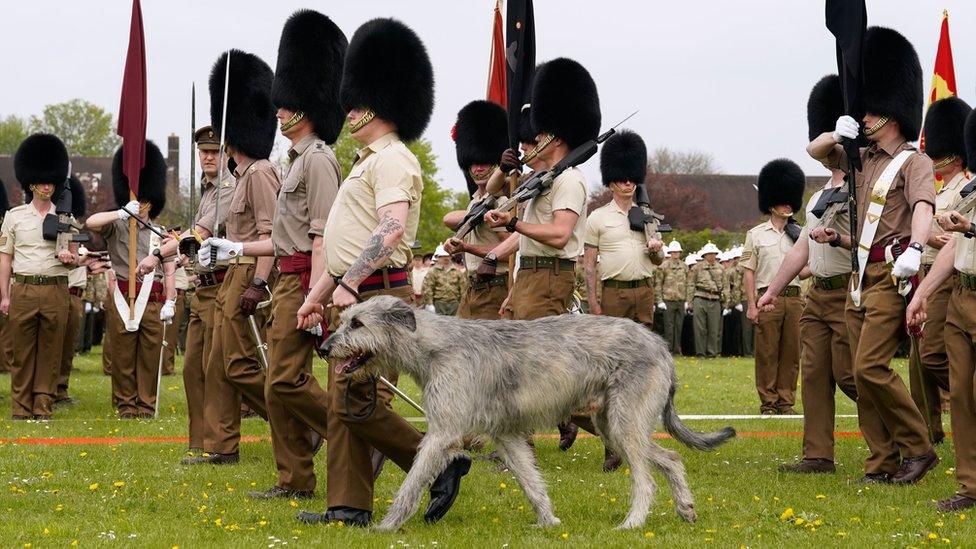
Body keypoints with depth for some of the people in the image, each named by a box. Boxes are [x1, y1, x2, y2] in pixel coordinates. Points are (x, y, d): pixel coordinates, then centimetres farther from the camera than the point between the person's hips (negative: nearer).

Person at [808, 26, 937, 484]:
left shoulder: (913, 162, -7)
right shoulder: (864, 159, 16)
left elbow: (923, 206, -24)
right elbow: (814, 151, 25)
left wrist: (914, 250, -43)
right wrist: (837, 134, 2)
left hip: (891, 276, -8)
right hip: (860, 279, 8)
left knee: (870, 367, -15)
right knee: (865, 376, 6)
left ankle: (919, 448, -3)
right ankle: (882, 463, 10)